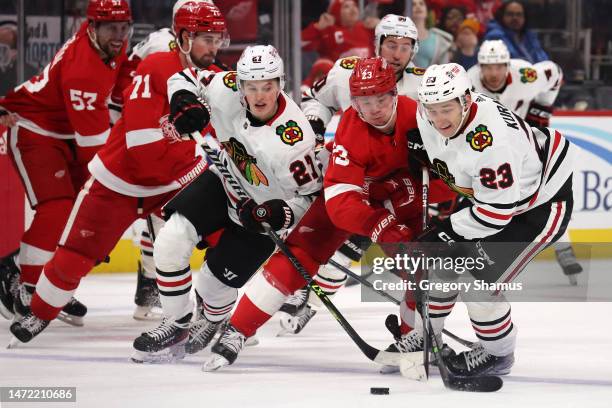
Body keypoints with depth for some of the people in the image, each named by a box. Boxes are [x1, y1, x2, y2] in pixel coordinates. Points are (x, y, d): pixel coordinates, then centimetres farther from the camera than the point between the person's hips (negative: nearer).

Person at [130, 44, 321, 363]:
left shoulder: (293, 140, -35)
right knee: (171, 241, -14)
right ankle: (176, 327, 7)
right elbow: (185, 78, -4)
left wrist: (279, 215, -39)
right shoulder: (226, 90, -23)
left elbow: (311, 196, -22)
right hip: (224, 182, 4)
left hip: (264, 209, -4)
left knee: (215, 281, -4)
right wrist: (184, 102, -26)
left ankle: (212, 320, 36)